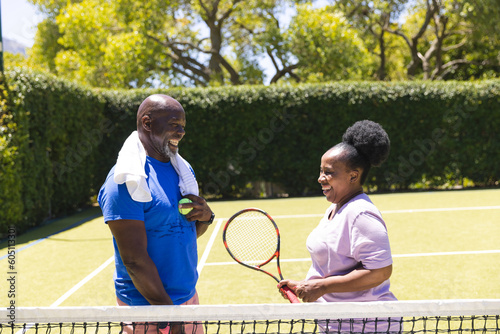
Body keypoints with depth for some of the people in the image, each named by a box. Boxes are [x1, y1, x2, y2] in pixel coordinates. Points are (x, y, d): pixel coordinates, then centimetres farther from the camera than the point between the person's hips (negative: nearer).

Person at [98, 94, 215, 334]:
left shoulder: (182, 168, 9)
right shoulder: (126, 180, -17)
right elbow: (134, 259, -20)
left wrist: (206, 217, -5)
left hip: (189, 296, 7)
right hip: (146, 306, -7)